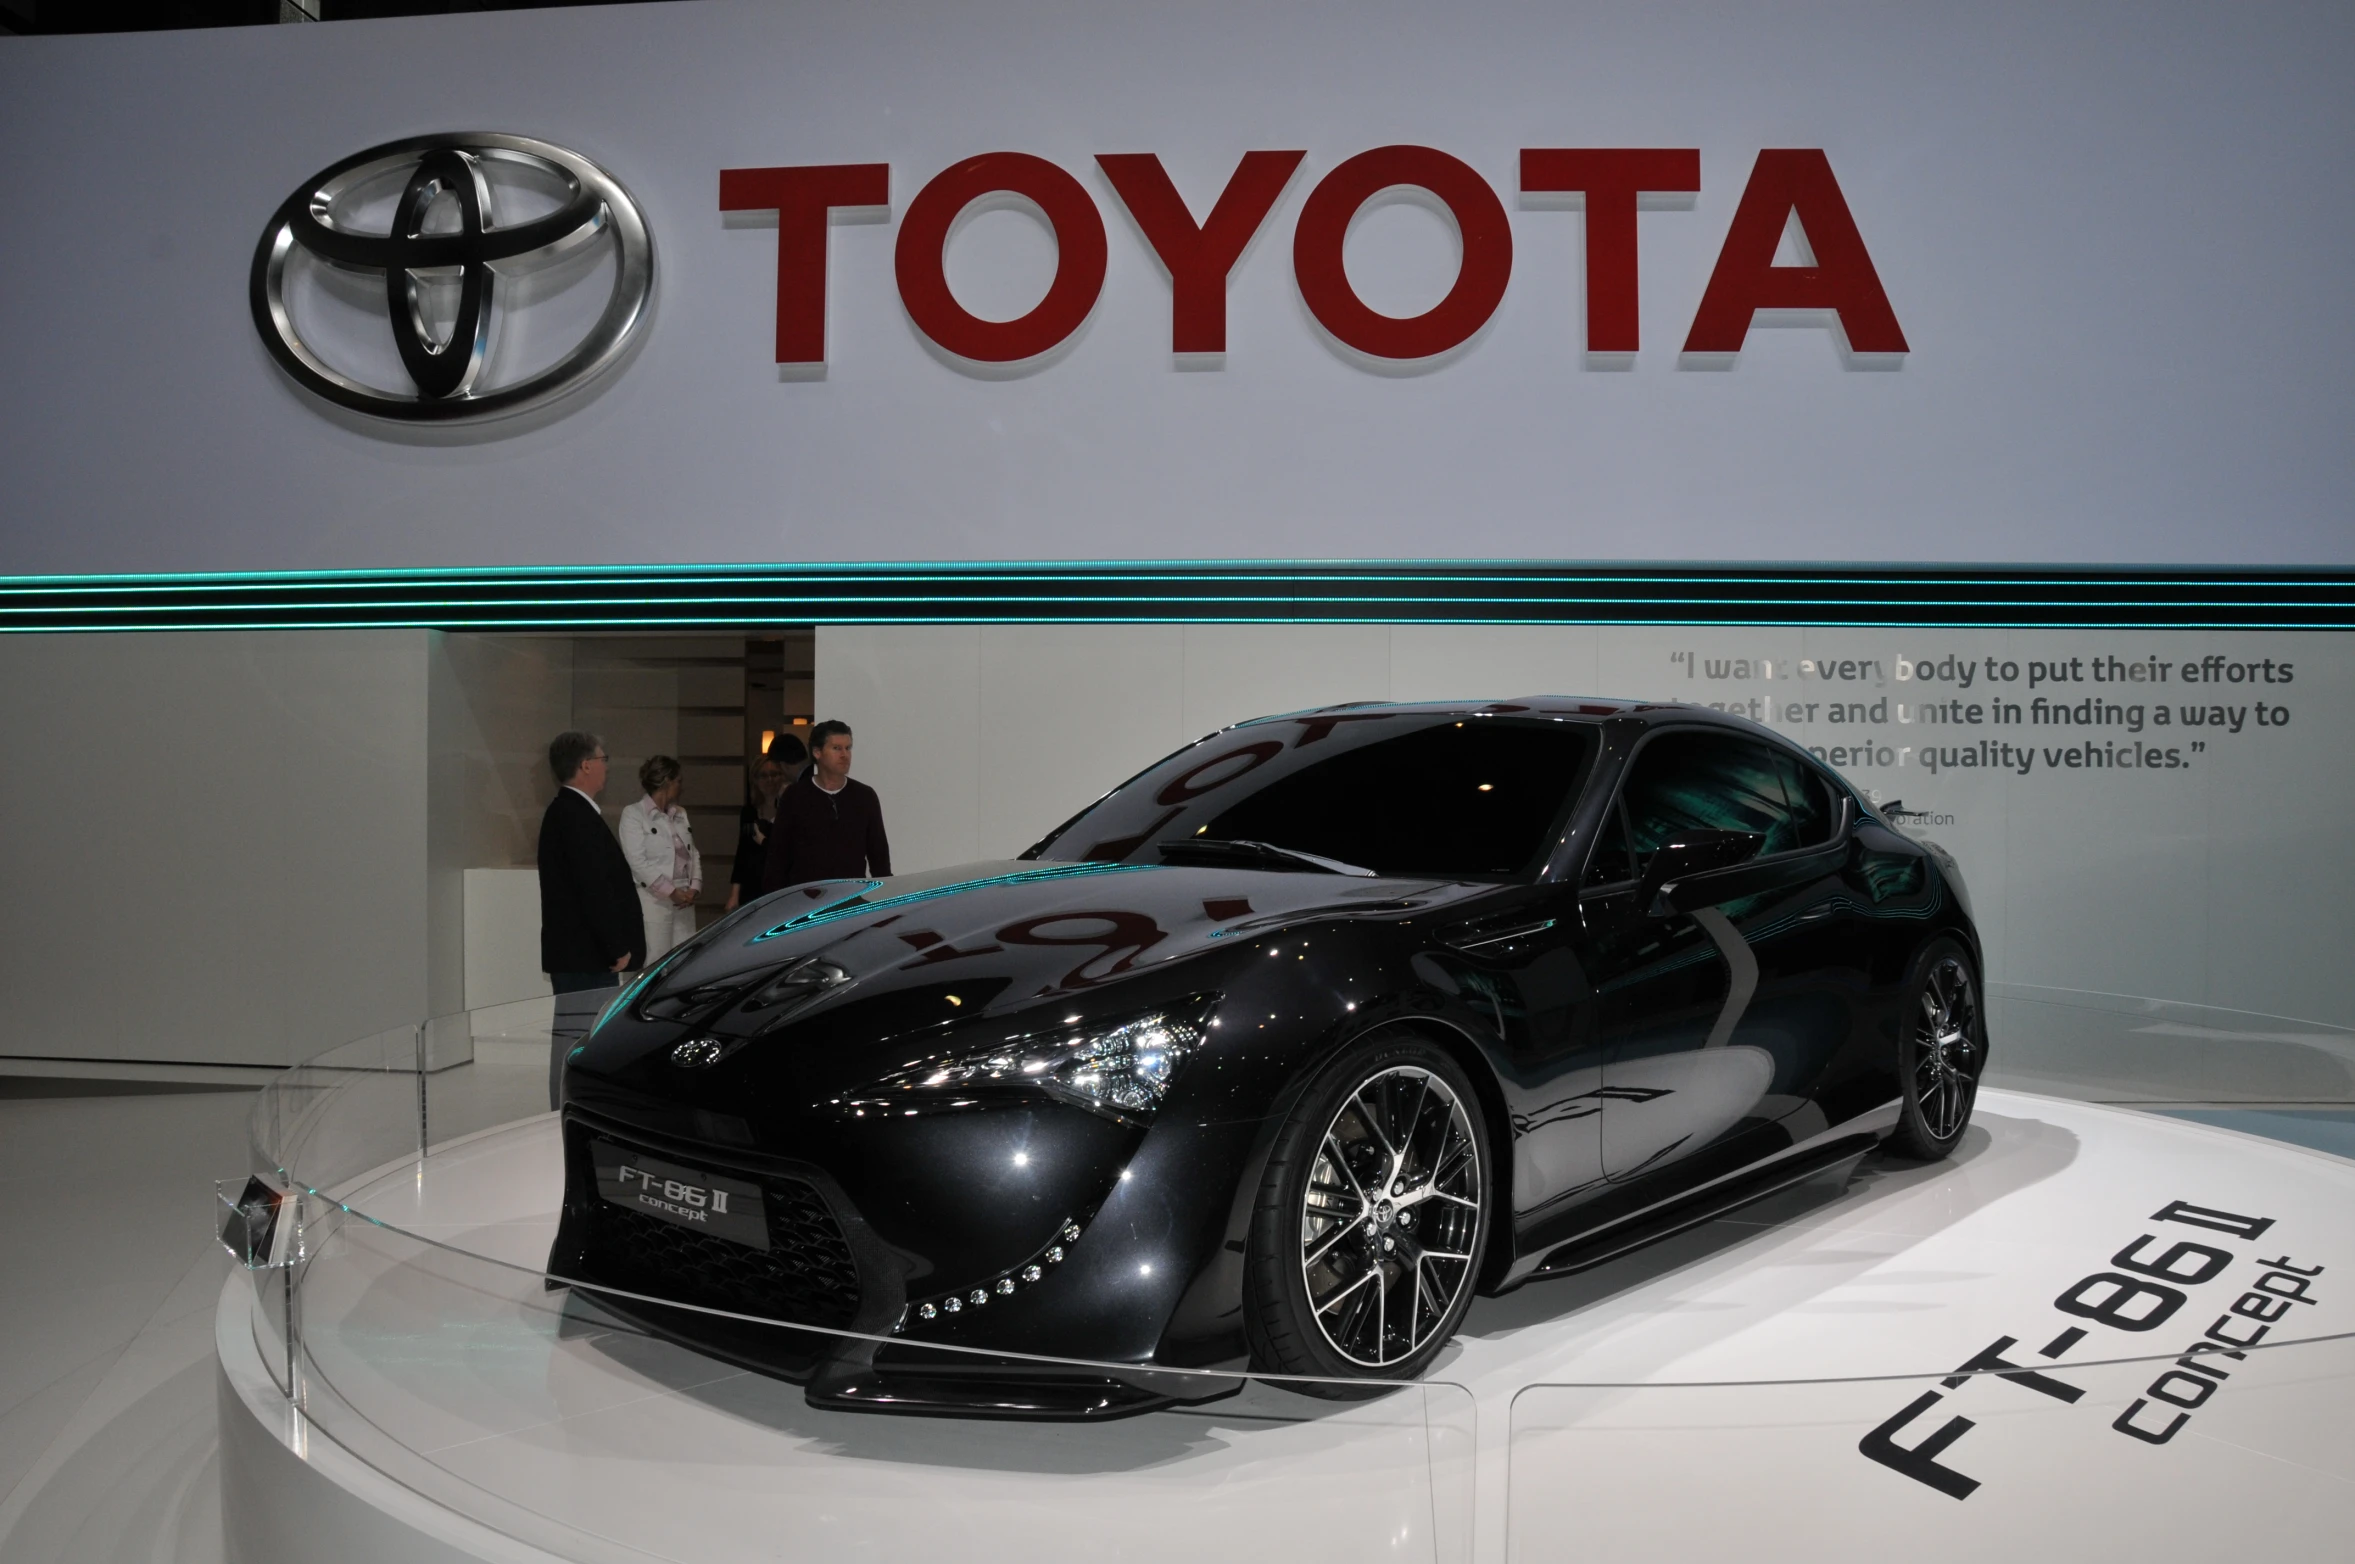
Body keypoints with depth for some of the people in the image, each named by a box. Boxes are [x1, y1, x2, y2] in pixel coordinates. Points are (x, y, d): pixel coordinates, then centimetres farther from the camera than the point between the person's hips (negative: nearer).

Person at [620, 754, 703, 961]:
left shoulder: (681, 814, 17)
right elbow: (637, 861, -12)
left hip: (684, 900, 6)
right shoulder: (633, 814, -4)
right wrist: (671, 891, -15)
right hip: (653, 900, -6)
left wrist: (694, 887, -4)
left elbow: (693, 853, 14)